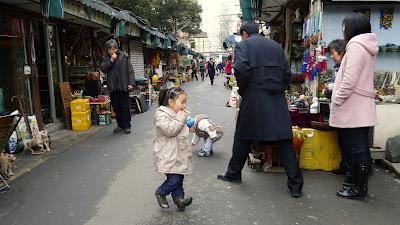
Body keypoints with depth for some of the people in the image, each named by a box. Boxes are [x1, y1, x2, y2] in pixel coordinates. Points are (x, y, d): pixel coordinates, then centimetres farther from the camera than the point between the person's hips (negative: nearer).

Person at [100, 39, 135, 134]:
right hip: (113, 87, 3)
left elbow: (130, 70, -3)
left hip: (123, 86, -3)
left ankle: (126, 126, 9)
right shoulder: (106, 58, 10)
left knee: (125, 107, 0)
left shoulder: (124, 56, -1)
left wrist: (131, 83, -11)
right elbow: (103, 69, -3)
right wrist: (111, 60, -12)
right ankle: (120, 125, 21)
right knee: (116, 107, 9)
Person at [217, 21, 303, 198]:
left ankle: (234, 173, 28)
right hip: (277, 100, 3)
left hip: (253, 99, -3)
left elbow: (241, 69, -17)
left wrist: (242, 90, -3)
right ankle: (295, 184, 5)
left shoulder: (243, 45, 2)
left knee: (243, 137, 13)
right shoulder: (276, 45, 16)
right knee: (284, 140, 4)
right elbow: (287, 74, 9)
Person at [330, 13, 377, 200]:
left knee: (354, 150, -1)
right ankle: (362, 185, 25)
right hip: (363, 108, 9)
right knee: (362, 148, 14)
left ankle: (358, 188, 9)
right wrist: (338, 95, 17)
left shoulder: (356, 45, -14)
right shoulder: (368, 47, 15)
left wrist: (336, 102, -12)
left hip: (352, 109, -9)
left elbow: (349, 81, -21)